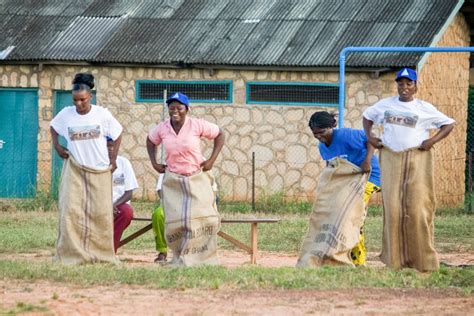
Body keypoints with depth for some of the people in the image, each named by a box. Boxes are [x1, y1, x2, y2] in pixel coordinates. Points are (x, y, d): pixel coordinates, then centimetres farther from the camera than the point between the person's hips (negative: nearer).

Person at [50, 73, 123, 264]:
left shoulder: (102, 114, -4)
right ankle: (72, 254, -6)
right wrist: (57, 147, 5)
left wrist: (113, 159, 5)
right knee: (71, 210, -9)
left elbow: (118, 134, 8)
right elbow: (53, 128, 19)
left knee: (100, 213, 1)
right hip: (74, 169, 0)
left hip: (99, 170, 0)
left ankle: (101, 254, 11)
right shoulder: (66, 114, -1)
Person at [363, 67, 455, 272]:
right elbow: (367, 116, 28)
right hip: (390, 159, 3)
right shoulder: (385, 105, 12)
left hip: (417, 161, -3)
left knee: (417, 207, -7)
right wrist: (369, 136, 11)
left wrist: (433, 140, -7)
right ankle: (395, 259, 1)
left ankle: (423, 259, -2)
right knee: (392, 207, -2)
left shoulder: (424, 108, 3)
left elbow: (449, 124, 6)